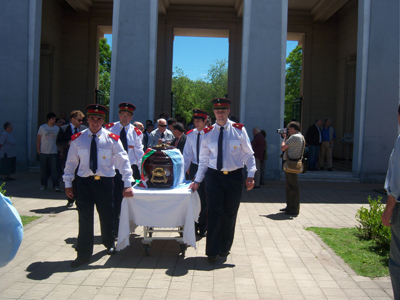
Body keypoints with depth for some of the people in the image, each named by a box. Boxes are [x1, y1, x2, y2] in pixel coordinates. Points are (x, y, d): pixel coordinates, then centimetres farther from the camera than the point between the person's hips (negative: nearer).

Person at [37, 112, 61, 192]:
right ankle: (43, 185, 21)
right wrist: (38, 150, 0)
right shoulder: (42, 127, 4)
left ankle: (56, 186, -6)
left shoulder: (57, 128, 7)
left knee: (54, 169, -6)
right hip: (43, 152, 0)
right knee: (43, 169, 8)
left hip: (53, 152, 0)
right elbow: (38, 140, 6)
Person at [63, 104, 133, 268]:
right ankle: (84, 253, 9)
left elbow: (123, 161, -3)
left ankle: (109, 243, 38)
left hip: (105, 181, 0)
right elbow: (70, 162, 8)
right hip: (84, 181, 0)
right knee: (85, 217, -1)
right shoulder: (78, 139, 2)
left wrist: (127, 184, -10)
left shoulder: (112, 139, -2)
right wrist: (68, 183, 6)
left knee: (107, 215, 12)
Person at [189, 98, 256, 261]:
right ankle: (212, 251, 6)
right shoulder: (208, 133, 5)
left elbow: (248, 155, 3)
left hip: (234, 176, 0)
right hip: (213, 176, 0)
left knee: (230, 214, 8)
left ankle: (224, 248, 25)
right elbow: (204, 160, 10)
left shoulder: (239, 130, 2)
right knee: (215, 213, -5)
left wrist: (250, 175, -9)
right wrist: (197, 180, 6)